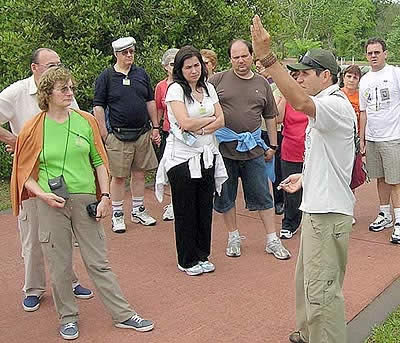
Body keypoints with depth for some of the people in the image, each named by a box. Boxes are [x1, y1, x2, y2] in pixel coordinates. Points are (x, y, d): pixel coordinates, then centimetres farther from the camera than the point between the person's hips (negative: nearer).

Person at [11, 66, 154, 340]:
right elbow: (24, 172, 3)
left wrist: (105, 197, -1)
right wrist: (42, 194, -12)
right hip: (51, 204, -1)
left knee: (98, 262, 7)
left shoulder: (86, 121, 3)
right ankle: (68, 317, 28)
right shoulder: (34, 129, -2)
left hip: (86, 200, 1)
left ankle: (124, 315, 17)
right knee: (60, 265, 9)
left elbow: (99, 162, 7)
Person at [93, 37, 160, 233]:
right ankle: (117, 215, 14)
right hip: (119, 135, -4)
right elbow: (98, 107, -3)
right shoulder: (106, 77, -2)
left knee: (139, 173, 11)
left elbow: (150, 102, 16)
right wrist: (104, 136, -9)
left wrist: (155, 127, 11)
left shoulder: (141, 74, 10)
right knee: (118, 176, 2)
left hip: (142, 134, 4)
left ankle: (138, 211, 25)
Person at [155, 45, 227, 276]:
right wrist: (211, 118, -4)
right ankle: (187, 260, 19)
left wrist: (201, 130, -13)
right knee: (185, 211, 5)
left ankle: (202, 255, 26)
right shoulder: (176, 89, -7)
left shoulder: (208, 88, 11)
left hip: (207, 155, 5)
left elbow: (221, 120, 4)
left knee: (205, 208, 10)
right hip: (182, 157, -5)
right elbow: (185, 122, -18)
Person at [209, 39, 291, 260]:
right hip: (224, 148, -1)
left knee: (262, 196, 5)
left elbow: (270, 117, 15)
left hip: (253, 148, 1)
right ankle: (233, 238, 25)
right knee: (225, 196, 9)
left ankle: (272, 241, 14)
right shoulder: (218, 80, 1)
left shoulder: (262, 84, 9)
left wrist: (272, 145, 12)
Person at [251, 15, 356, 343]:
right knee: (308, 280, 24)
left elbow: (299, 101, -39)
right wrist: (305, 177, 15)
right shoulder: (324, 106, 17)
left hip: (329, 211, -11)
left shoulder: (337, 105, -17)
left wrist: (267, 57, -44)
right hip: (317, 206, 11)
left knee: (321, 289, -4)